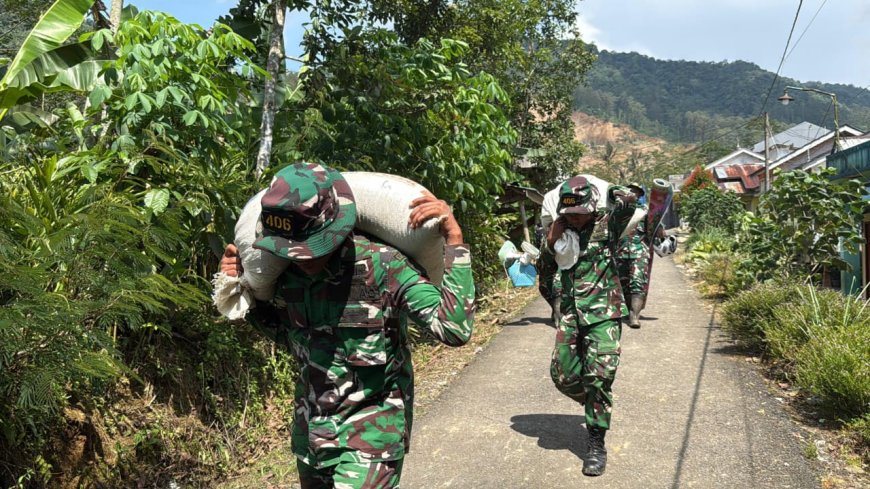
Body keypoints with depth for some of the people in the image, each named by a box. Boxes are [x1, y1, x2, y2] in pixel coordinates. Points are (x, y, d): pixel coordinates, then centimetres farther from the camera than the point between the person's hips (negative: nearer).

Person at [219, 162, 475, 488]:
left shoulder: (380, 266, -23)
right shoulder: (287, 271, -6)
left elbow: (455, 329, -30)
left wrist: (454, 241, -33)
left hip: (371, 429, -6)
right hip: (311, 427, 6)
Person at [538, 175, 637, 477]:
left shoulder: (606, 225, -4)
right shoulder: (563, 232, 9)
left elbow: (628, 200, -19)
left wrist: (608, 190, 0)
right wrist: (551, 241, 0)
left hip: (603, 313, -4)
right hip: (570, 313, 5)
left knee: (599, 377, -8)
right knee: (563, 375, 4)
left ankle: (596, 444, 5)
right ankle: (597, 408, 33)